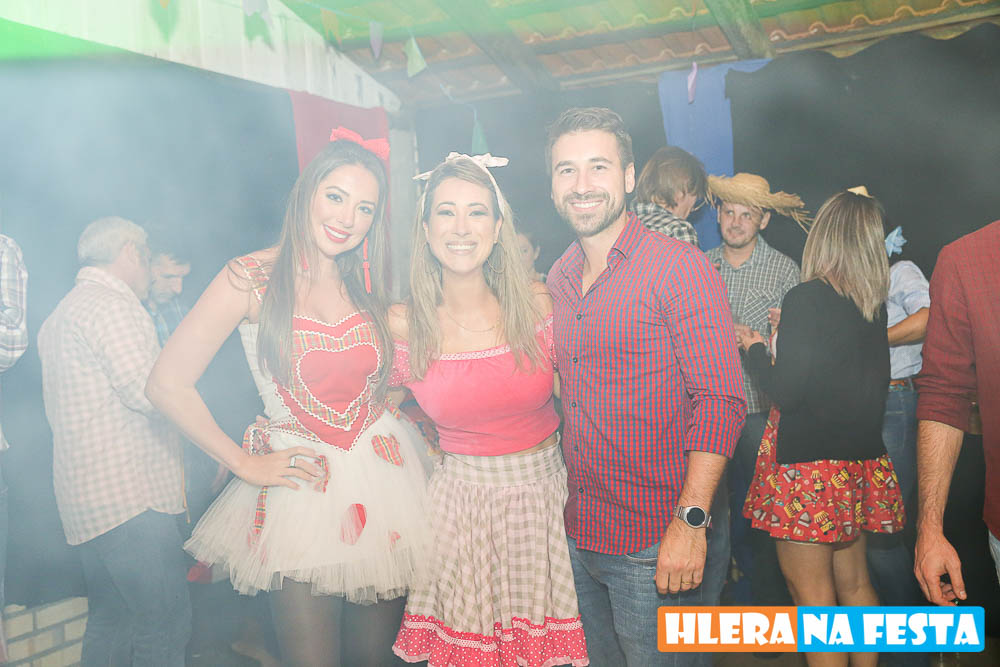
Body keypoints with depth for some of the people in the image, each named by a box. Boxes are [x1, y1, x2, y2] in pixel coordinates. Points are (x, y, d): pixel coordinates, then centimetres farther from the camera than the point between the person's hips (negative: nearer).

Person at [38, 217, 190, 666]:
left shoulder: (60, 314, 24)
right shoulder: (112, 303, -9)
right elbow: (146, 391, -19)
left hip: (86, 495, 11)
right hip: (128, 493, -10)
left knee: (111, 619, 15)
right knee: (165, 619, -9)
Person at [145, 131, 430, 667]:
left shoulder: (369, 282, 6)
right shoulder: (252, 278, -8)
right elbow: (167, 385, -9)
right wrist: (245, 464, -6)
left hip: (384, 479, 4)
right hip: (302, 484, -4)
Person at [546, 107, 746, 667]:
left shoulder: (680, 268, -12)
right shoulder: (559, 278, 8)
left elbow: (721, 400, -16)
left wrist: (691, 521, -21)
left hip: (661, 545, -6)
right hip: (579, 537, 6)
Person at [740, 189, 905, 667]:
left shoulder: (807, 299, -15)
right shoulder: (873, 304, 6)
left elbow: (786, 391, -16)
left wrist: (754, 349, 1)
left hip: (808, 462, -7)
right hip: (861, 459, 8)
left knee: (810, 589, 2)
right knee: (853, 579, 19)